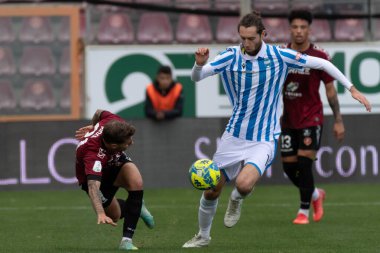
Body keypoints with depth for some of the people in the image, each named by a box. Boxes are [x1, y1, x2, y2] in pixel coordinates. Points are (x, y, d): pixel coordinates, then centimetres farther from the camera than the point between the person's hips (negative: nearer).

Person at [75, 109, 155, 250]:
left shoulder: (114, 122, -33)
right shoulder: (93, 154, -48)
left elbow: (100, 113, -8)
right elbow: (93, 186, -61)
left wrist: (93, 128, 12)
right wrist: (101, 215, -75)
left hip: (114, 160, 3)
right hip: (93, 176, -3)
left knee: (136, 182, -28)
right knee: (114, 215, 2)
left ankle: (127, 239, -18)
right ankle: (136, 207, 40)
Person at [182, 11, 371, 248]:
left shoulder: (279, 56, -12)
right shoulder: (231, 56, -9)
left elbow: (322, 64, -3)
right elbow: (197, 77, -15)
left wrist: (352, 89, -4)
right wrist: (200, 63, -38)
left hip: (264, 140, -3)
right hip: (234, 136, 3)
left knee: (244, 184, -29)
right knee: (211, 191, 7)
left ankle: (236, 200, 9)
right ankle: (203, 236, 35)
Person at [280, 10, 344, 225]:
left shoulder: (320, 57, -8)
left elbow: (330, 89, -3)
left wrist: (338, 120, -5)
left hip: (312, 119, -4)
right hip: (289, 120, 4)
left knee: (304, 163, -13)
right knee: (289, 166, 5)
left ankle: (304, 211, 1)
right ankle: (316, 195, 33)